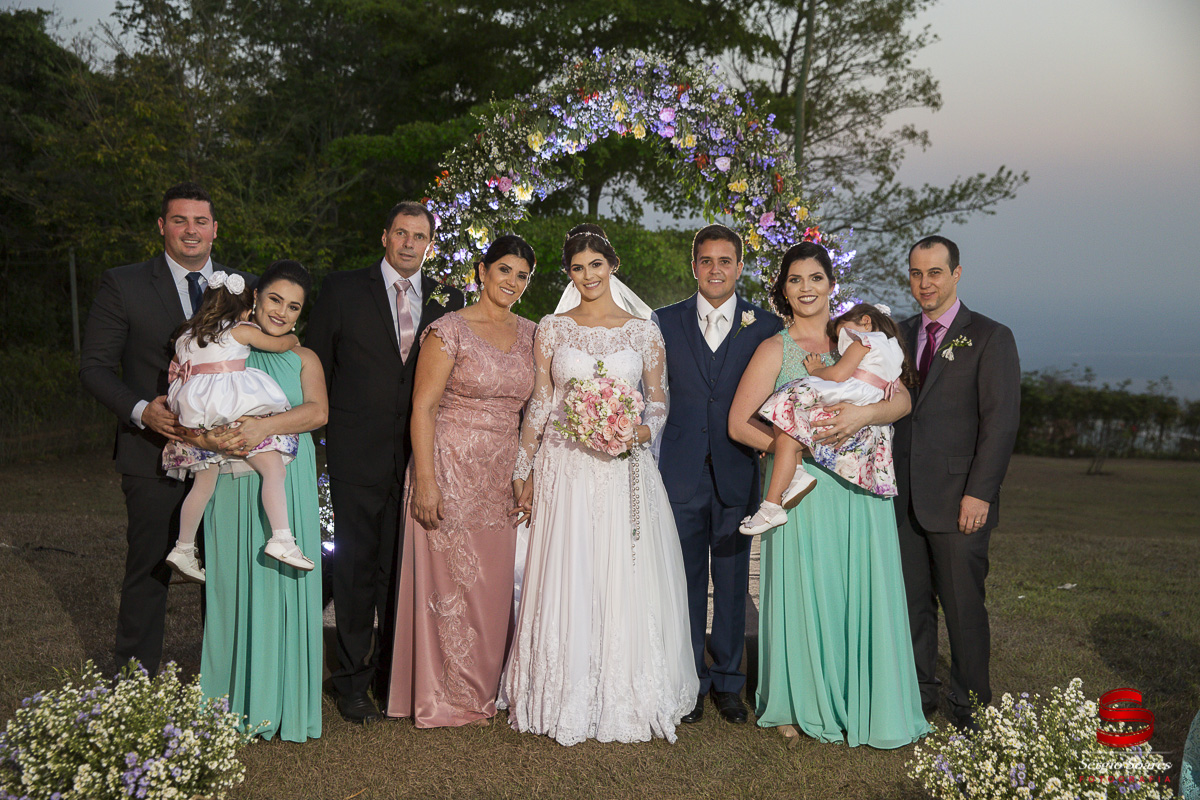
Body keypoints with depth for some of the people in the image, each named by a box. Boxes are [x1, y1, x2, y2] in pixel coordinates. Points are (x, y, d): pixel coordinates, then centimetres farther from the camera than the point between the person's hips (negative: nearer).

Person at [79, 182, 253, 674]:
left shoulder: (244, 286, 9)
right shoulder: (123, 285, 1)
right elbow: (94, 365, -2)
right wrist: (141, 409, -18)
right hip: (155, 454, -2)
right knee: (148, 572, 3)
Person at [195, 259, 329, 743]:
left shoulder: (303, 359, 9)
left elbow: (318, 411, -9)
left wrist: (264, 427, -22)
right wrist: (212, 440, -19)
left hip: (286, 486, 0)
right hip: (233, 485, 0)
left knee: (282, 584, 1)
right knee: (234, 585, 3)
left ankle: (279, 701, 11)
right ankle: (235, 702, 14)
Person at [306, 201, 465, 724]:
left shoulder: (448, 300, 8)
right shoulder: (343, 291, 2)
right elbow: (315, 368, 5)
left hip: (421, 454, 2)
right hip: (358, 452, -2)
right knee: (357, 565, 4)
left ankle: (395, 673, 23)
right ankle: (353, 681, 16)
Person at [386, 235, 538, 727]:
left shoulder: (529, 334, 11)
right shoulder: (450, 330, -7)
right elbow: (423, 408, -10)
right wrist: (425, 482, -16)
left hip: (502, 479, 5)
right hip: (451, 473, -5)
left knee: (495, 584, 9)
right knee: (451, 580, 1)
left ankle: (484, 689, 25)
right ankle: (448, 698, 15)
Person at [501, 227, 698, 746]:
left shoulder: (644, 331, 5)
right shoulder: (552, 330, 5)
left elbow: (659, 401, 9)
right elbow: (538, 405, 6)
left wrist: (642, 431, -12)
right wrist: (523, 471, 3)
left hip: (625, 470, 0)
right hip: (564, 467, 0)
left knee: (625, 581, 1)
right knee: (567, 582, 0)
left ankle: (625, 699, 15)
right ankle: (566, 700, 13)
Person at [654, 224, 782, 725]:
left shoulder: (766, 327, 3)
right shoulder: (666, 322, 6)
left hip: (738, 474, 0)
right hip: (682, 472, 0)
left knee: (733, 580, 8)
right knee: (687, 579, 7)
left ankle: (727, 679, 22)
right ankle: (691, 680, 20)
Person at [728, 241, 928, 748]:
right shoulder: (775, 350, 1)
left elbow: (902, 401, 0)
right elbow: (739, 425, -4)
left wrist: (863, 414, -20)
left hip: (859, 493, 3)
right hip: (801, 490, -3)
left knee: (862, 593, 4)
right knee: (806, 592, 1)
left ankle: (865, 705, 18)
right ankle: (800, 706, 17)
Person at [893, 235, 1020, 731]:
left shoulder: (990, 337, -3)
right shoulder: (900, 335, 13)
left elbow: (1001, 421, -8)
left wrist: (979, 493, -15)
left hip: (958, 500, -5)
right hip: (905, 499, 5)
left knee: (964, 607, 2)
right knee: (912, 602, 11)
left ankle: (970, 709, 16)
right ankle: (919, 696, 25)